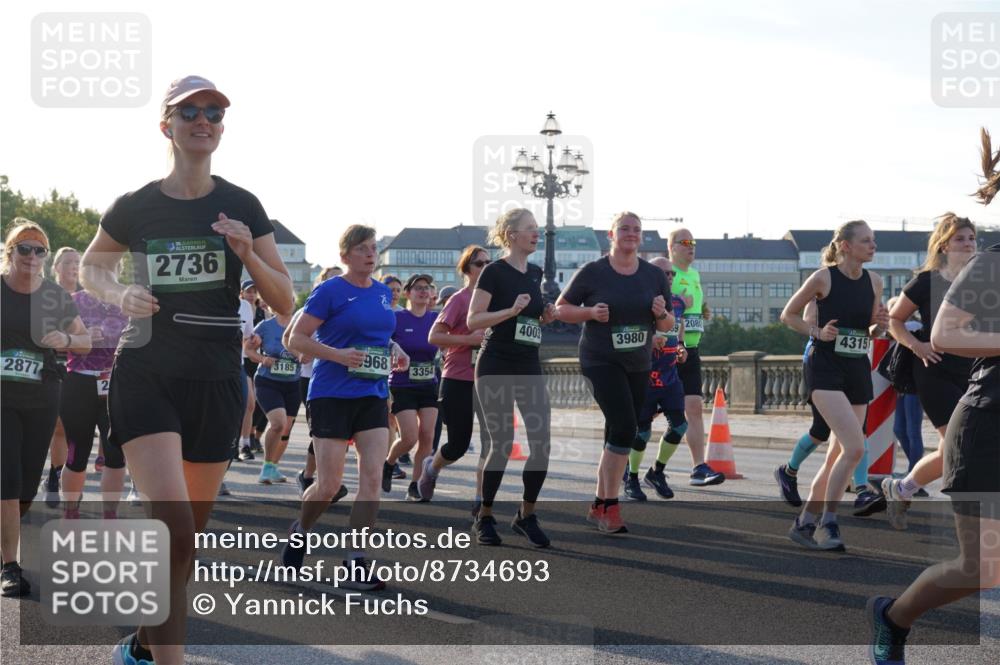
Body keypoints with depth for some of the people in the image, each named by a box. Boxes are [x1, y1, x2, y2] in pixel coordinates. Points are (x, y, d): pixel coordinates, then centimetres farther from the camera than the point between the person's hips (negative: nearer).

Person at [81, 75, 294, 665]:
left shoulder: (242, 207, 2)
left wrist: (248, 256, -16)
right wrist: (119, 294, -4)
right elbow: (92, 265, 18)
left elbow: (286, 302, 3)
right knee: (173, 529, -21)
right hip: (146, 376, -3)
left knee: (188, 538, 11)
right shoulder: (135, 208, -1)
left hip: (217, 383, 3)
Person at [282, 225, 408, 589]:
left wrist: (395, 351, 6)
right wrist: (338, 355, -21)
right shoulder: (330, 291, -8)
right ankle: (300, 531, 29)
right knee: (329, 484, -3)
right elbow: (296, 339, -8)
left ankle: (357, 563, -2)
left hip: (373, 396, 5)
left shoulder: (383, 293, 12)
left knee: (372, 478, -7)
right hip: (331, 395, -5)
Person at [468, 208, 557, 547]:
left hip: (529, 367, 6)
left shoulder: (535, 273, 12)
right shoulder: (495, 272, -8)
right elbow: (472, 320, -12)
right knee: (502, 445, -4)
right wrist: (512, 310, -23)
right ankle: (484, 518, 12)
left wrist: (545, 315, 4)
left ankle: (526, 515, 11)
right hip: (496, 368, -6)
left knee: (542, 444, -4)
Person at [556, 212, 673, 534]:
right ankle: (611, 506, -11)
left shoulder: (654, 275, 6)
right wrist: (591, 312, -16)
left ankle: (599, 506, 22)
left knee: (617, 437, 9)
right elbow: (561, 308, 2)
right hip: (601, 361, -5)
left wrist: (661, 314, -11)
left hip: (638, 365, 5)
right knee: (624, 427, -20)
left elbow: (667, 326, 12)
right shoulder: (592, 272, -5)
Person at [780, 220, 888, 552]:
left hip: (858, 372, 7)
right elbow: (788, 315, 3)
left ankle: (804, 524, 20)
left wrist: (881, 325, -3)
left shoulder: (874, 281, 8)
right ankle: (828, 523, -8)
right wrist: (817, 332, -11)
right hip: (826, 369, -7)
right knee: (854, 448, -20)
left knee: (838, 455, 8)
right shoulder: (824, 278, -8)